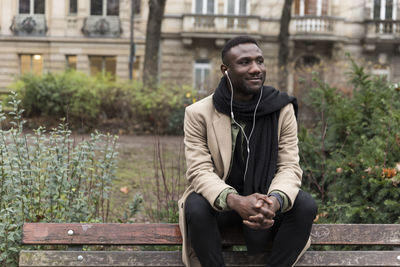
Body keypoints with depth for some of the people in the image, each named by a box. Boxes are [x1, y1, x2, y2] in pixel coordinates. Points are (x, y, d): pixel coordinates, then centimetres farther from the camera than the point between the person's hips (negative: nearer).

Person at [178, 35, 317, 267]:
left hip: (266, 201, 2)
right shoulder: (199, 114, -10)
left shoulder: (283, 110, -5)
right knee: (196, 206, -33)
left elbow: (289, 167, -10)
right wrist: (236, 201, -37)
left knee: (306, 204, -25)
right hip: (220, 202, -2)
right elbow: (199, 170, -16)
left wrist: (275, 201, -35)